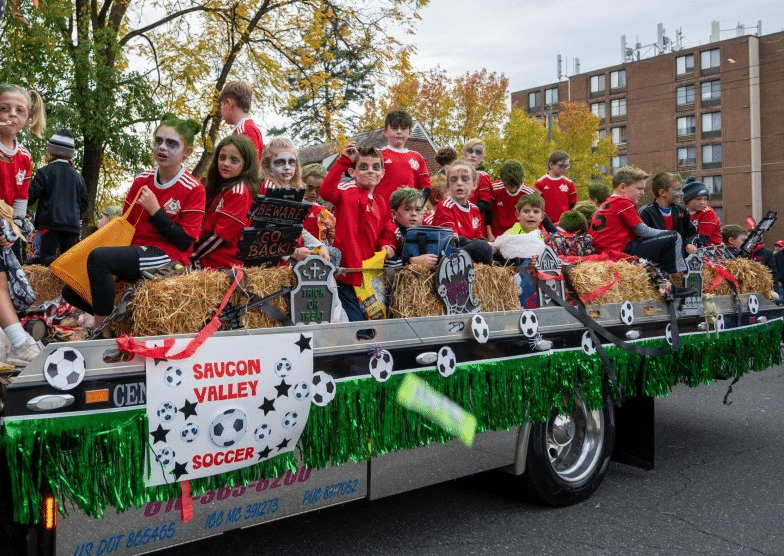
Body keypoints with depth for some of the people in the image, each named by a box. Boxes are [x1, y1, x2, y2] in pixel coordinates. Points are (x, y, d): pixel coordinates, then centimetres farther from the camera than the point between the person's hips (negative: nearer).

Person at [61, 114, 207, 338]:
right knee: (72, 290, 0)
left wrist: (155, 210, -16)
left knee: (99, 257, -30)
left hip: (167, 257, -7)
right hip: (135, 252, 7)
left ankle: (103, 334, -19)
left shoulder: (194, 189, -7)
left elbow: (185, 242, -12)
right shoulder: (142, 180, 11)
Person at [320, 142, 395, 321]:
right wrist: (343, 160, -25)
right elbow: (326, 191, -26)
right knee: (356, 321, -7)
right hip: (348, 271, -7)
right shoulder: (348, 192, -4)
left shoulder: (382, 202, 15)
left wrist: (386, 246, 4)